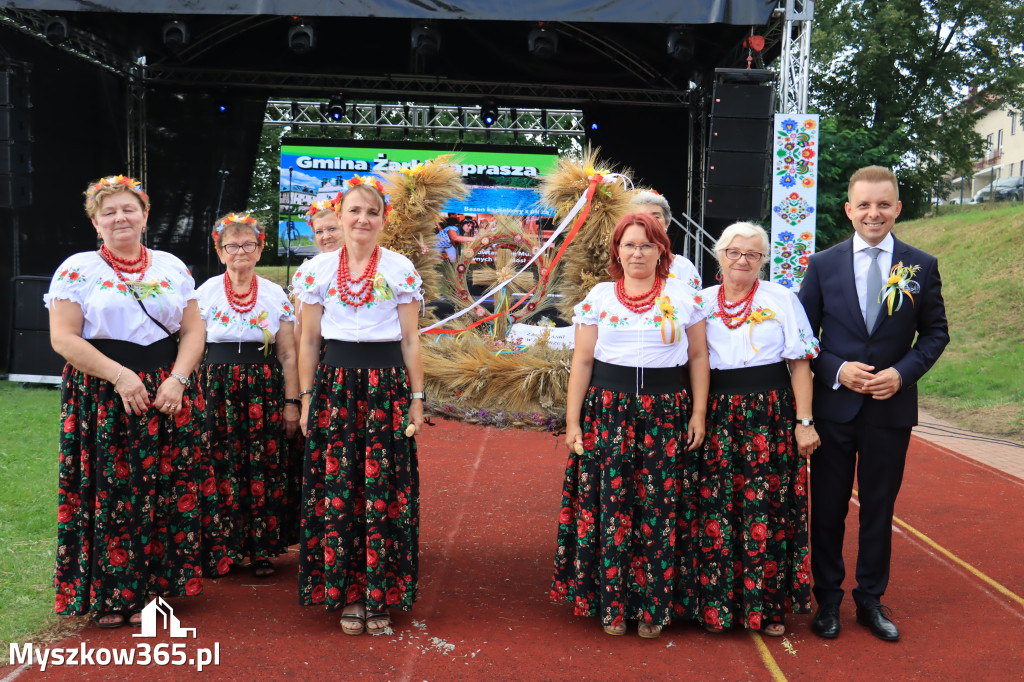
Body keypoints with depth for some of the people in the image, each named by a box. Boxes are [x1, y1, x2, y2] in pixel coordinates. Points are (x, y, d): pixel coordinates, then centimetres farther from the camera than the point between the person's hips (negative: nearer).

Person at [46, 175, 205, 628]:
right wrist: (120, 376, -15)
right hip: (102, 398, -3)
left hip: (168, 395, 3)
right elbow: (63, 338, -6)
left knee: (164, 488, 3)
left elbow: (193, 329, 9)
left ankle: (150, 589, 18)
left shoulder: (172, 267, 11)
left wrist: (178, 379, -7)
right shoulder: (77, 269, 2)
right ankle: (108, 595, 14)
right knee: (107, 494, -1)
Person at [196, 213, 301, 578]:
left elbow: (288, 354, 6)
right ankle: (219, 551, 14)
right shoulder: (205, 293, 4)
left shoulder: (276, 295, 5)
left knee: (264, 470, 2)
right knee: (218, 470, -1)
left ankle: (262, 549, 15)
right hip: (218, 390, 0)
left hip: (264, 390, 1)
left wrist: (291, 402, 2)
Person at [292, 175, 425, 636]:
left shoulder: (402, 270, 4)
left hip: (387, 386, -1)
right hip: (335, 385, 1)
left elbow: (411, 341, 5)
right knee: (336, 492, 1)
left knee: (384, 492, -1)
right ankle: (347, 596, 15)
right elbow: (308, 341, 9)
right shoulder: (317, 270, 6)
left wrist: (416, 399, 2)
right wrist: (307, 399, 5)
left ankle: (380, 597, 12)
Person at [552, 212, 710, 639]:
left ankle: (655, 606, 14)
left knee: (660, 508, 0)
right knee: (610, 505, 1)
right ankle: (611, 604, 14)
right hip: (608, 411, 0)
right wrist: (572, 422, 1)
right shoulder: (598, 298, 7)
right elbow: (582, 362, 6)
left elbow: (698, 357, 9)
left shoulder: (684, 297, 7)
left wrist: (698, 414, 1)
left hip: (666, 414, 0)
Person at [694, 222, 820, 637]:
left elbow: (800, 364, 2)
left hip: (770, 413, -2)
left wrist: (804, 422, -5)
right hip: (716, 416, 2)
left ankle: (766, 605, 12)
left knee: (766, 506, -2)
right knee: (716, 507, 1)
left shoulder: (782, 300, 5)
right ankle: (715, 602, 13)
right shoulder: (702, 302, 11)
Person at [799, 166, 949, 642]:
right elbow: (803, 334, 3)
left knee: (879, 507, 11)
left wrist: (903, 372, -11)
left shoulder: (922, 266, 2)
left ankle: (871, 600, 27)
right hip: (834, 405, 0)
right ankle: (827, 599, 24)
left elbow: (935, 332, 5)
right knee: (827, 508, 8)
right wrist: (837, 370, -12)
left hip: (892, 408, 0)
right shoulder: (823, 265, 0)